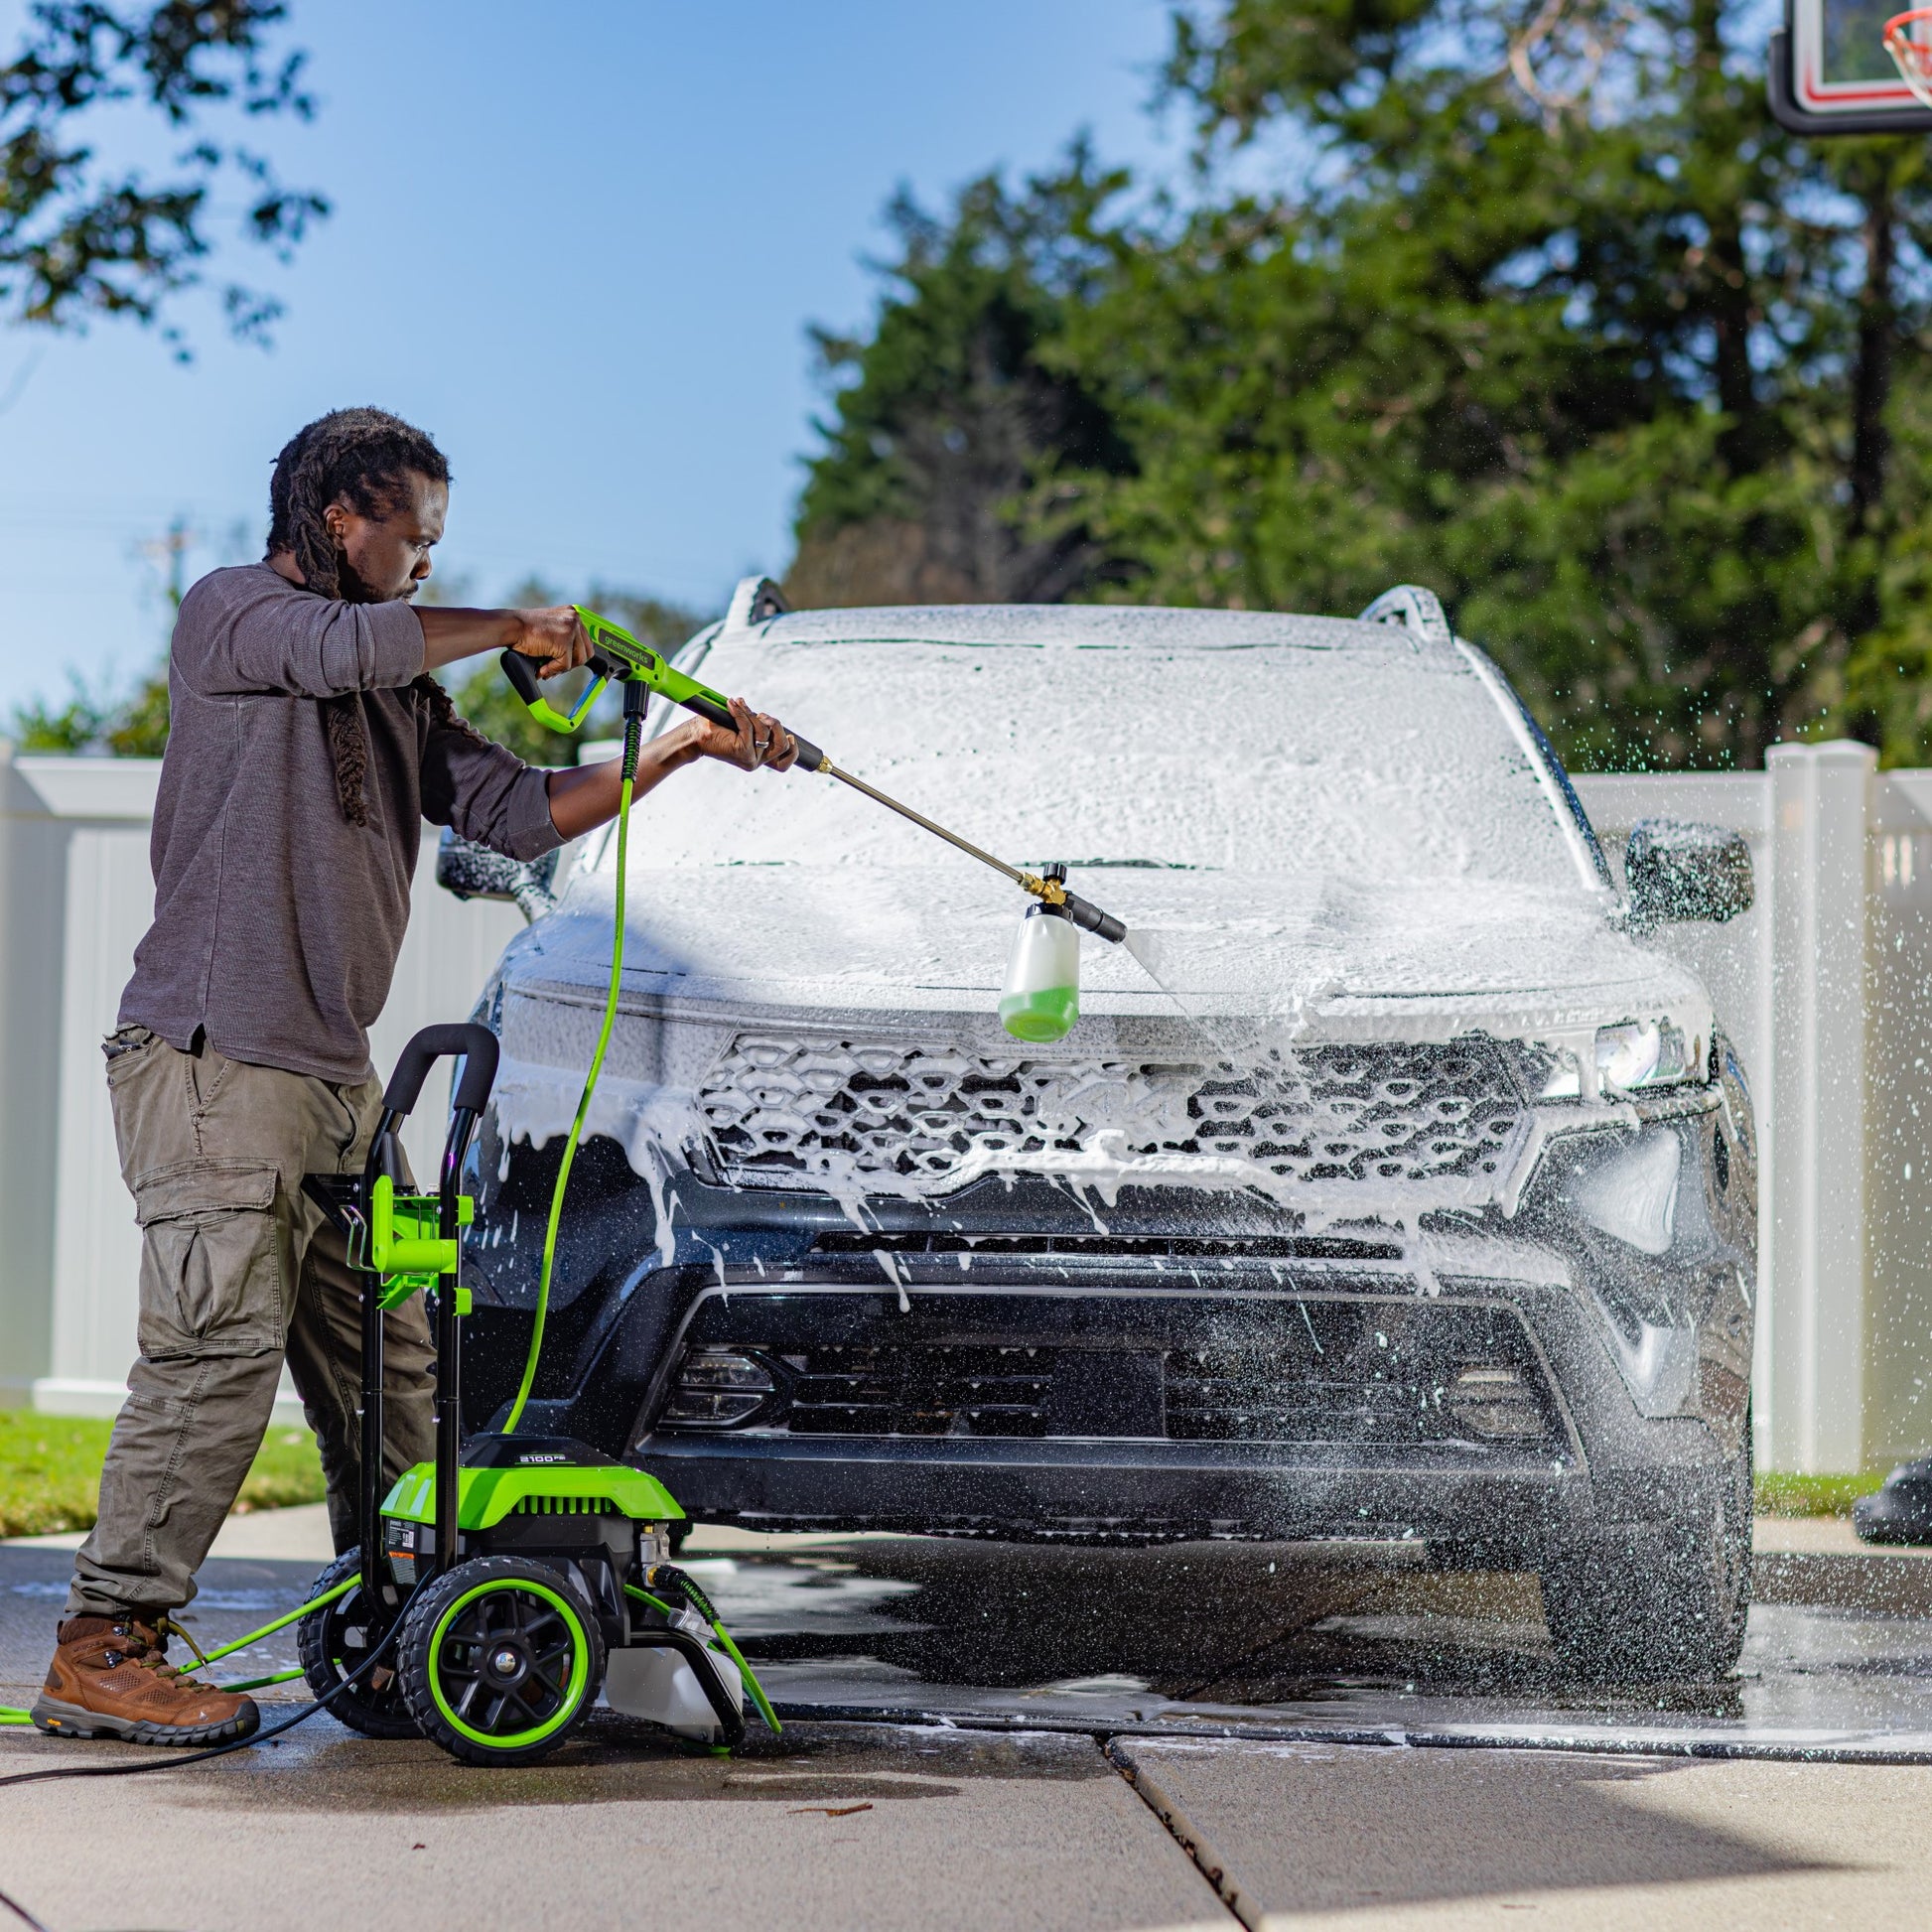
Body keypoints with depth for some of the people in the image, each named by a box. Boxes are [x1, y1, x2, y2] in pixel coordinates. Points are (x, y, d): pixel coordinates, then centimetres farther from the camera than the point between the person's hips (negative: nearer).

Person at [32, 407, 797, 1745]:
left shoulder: (403, 692, 20)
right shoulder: (232, 614, -2)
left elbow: (514, 810, 18)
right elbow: (347, 646, -22)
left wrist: (680, 752, 11)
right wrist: (516, 628, -7)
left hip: (333, 1079, 8)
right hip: (214, 1058, -8)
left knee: (385, 1357, 9)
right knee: (222, 1343, -14)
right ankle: (101, 1653, -9)